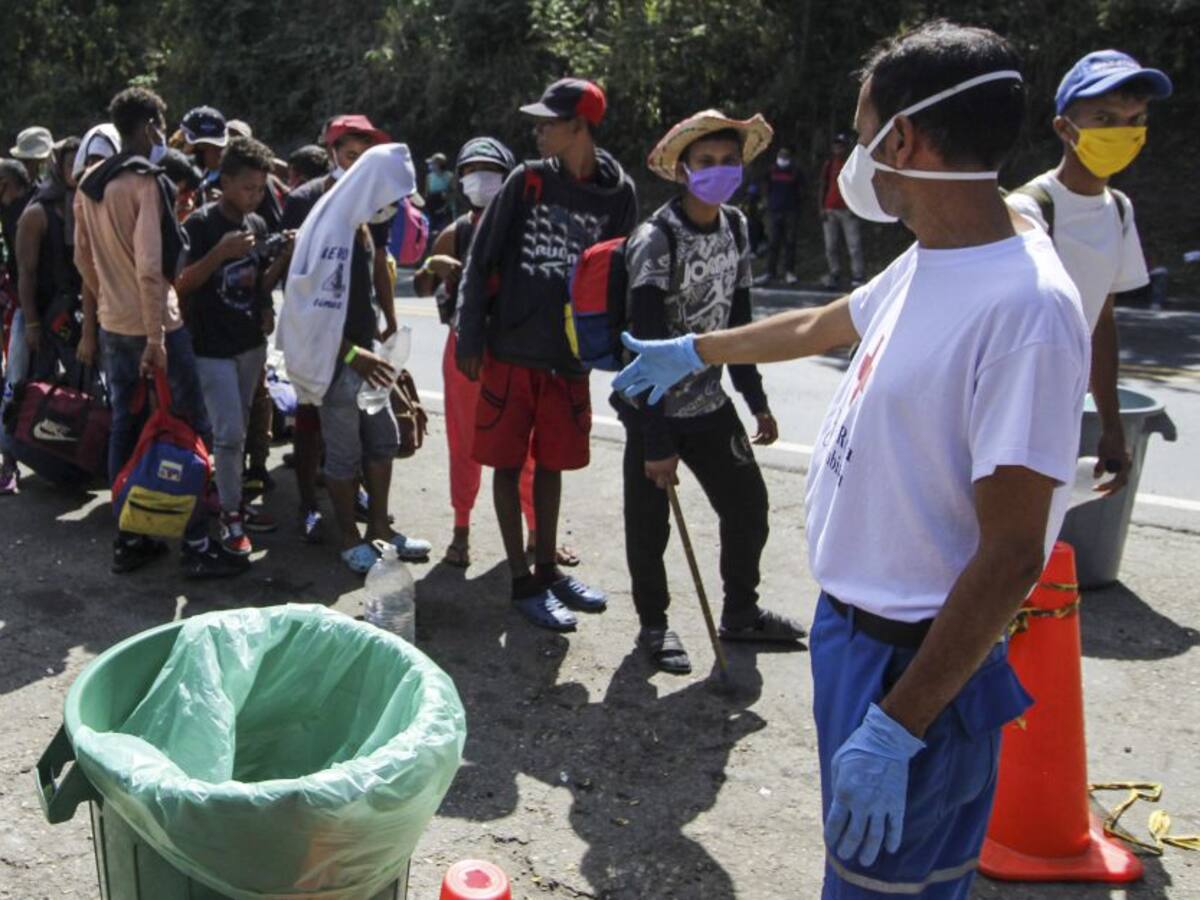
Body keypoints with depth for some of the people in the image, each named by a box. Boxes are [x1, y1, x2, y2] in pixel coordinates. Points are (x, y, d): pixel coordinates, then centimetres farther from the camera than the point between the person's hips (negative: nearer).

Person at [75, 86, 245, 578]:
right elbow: (150, 265, -22)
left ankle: (128, 539, 19)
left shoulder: (88, 184, 10)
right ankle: (196, 545, 3)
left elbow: (82, 258, 16)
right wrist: (156, 337, -22)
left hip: (112, 326, 8)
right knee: (188, 431, 0)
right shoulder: (147, 181, -16)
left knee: (124, 429, 12)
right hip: (155, 326, -8)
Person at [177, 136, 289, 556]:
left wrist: (285, 255, -5)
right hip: (212, 346, -6)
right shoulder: (201, 223, -11)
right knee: (229, 433, -6)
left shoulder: (258, 224, 7)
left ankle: (235, 502, 23)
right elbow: (180, 283, -13)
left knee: (239, 430, 12)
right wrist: (221, 252, -26)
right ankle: (229, 516, 5)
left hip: (251, 343, 6)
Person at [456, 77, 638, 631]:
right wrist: (470, 340, -4)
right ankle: (522, 580, 15)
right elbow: (480, 261, 0)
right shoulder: (527, 181, -1)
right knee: (509, 464, 3)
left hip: (569, 359, 1)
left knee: (551, 465, 13)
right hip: (511, 352, -1)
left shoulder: (618, 194, 0)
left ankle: (547, 570, 29)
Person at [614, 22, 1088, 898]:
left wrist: (897, 729, -22)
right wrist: (691, 351, 38)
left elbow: (1011, 557, -25)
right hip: (853, 626, 9)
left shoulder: (1025, 307, -25)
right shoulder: (925, 265, 4)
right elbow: (817, 326, 23)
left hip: (921, 662, -9)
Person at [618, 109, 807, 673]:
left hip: (709, 400, 7)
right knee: (650, 522, 4)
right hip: (654, 407, -6)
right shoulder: (655, 241, -19)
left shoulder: (737, 229, 3)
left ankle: (741, 613, 32)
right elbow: (647, 348, -22)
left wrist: (757, 402, 13)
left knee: (748, 504, 12)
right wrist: (656, 442, -23)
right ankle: (653, 625, 25)